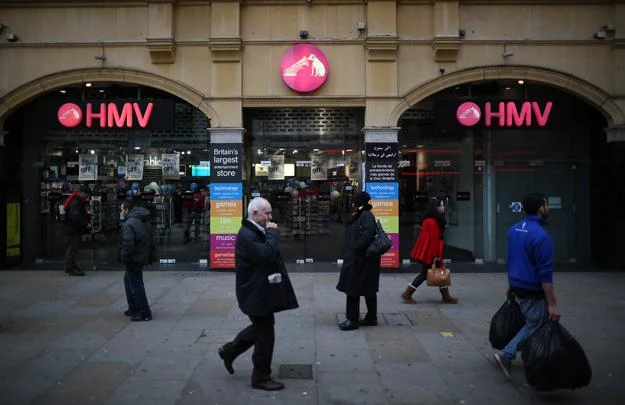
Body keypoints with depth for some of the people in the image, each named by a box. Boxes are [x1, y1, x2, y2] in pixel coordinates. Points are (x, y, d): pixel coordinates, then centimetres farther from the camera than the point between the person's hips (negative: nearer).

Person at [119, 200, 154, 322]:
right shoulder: (144, 221, 10)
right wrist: (149, 256, 20)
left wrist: (124, 257, -13)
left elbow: (128, 244, -27)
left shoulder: (129, 224, -20)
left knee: (136, 285, -2)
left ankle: (144, 313, 3)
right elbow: (150, 240, 16)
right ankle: (133, 308, 31)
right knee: (128, 280, 24)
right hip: (143, 256, 10)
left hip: (134, 259, -10)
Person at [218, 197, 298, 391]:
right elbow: (266, 255, -32)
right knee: (265, 335, 0)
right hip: (256, 293, -11)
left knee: (261, 328, 24)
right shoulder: (246, 235, -21)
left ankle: (229, 350, 39)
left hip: (261, 291, 11)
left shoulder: (256, 232, 11)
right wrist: (272, 232, -24)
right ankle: (261, 378, 16)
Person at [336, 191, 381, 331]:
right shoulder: (358, 216, 14)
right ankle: (371, 318, 24)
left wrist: (357, 248, -24)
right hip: (355, 258, 10)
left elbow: (368, 233, -29)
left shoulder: (366, 216, -15)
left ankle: (353, 320, 5)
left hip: (361, 260, -10)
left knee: (352, 289, -3)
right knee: (368, 289, 15)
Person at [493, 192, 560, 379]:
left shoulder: (514, 229, 6)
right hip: (534, 293, -8)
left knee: (532, 324, 20)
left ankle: (506, 354, 17)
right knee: (536, 328, 6)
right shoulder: (541, 235, -21)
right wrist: (552, 304, -19)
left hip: (517, 287, 8)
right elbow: (545, 274, -22)